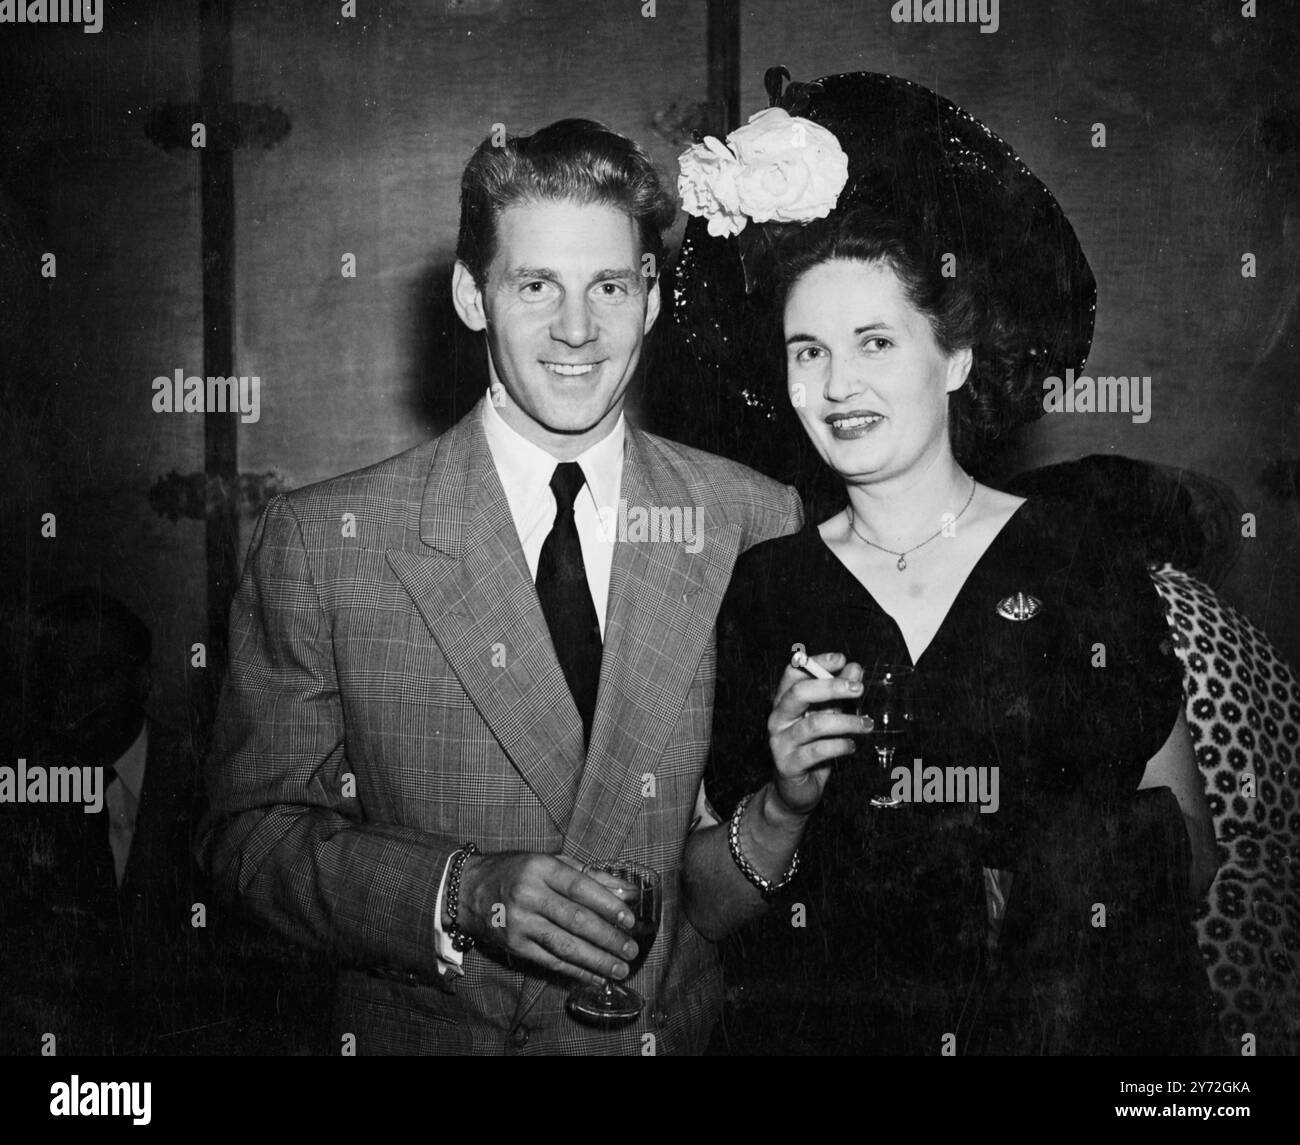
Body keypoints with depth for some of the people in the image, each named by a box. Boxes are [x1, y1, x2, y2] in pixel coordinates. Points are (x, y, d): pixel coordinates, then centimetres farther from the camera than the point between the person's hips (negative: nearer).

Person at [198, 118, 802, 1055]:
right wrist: (464, 895, -21)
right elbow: (255, 829, -8)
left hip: (690, 1031, 2)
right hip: (430, 1031, -1)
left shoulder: (761, 523, -8)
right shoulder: (319, 543, -11)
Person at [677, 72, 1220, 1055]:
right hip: (822, 1026, 0)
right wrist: (782, 807, -18)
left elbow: (1192, 861, -2)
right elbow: (703, 910, -2)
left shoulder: (1085, 563, -5)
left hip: (1074, 1026, 1)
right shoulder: (759, 593, -4)